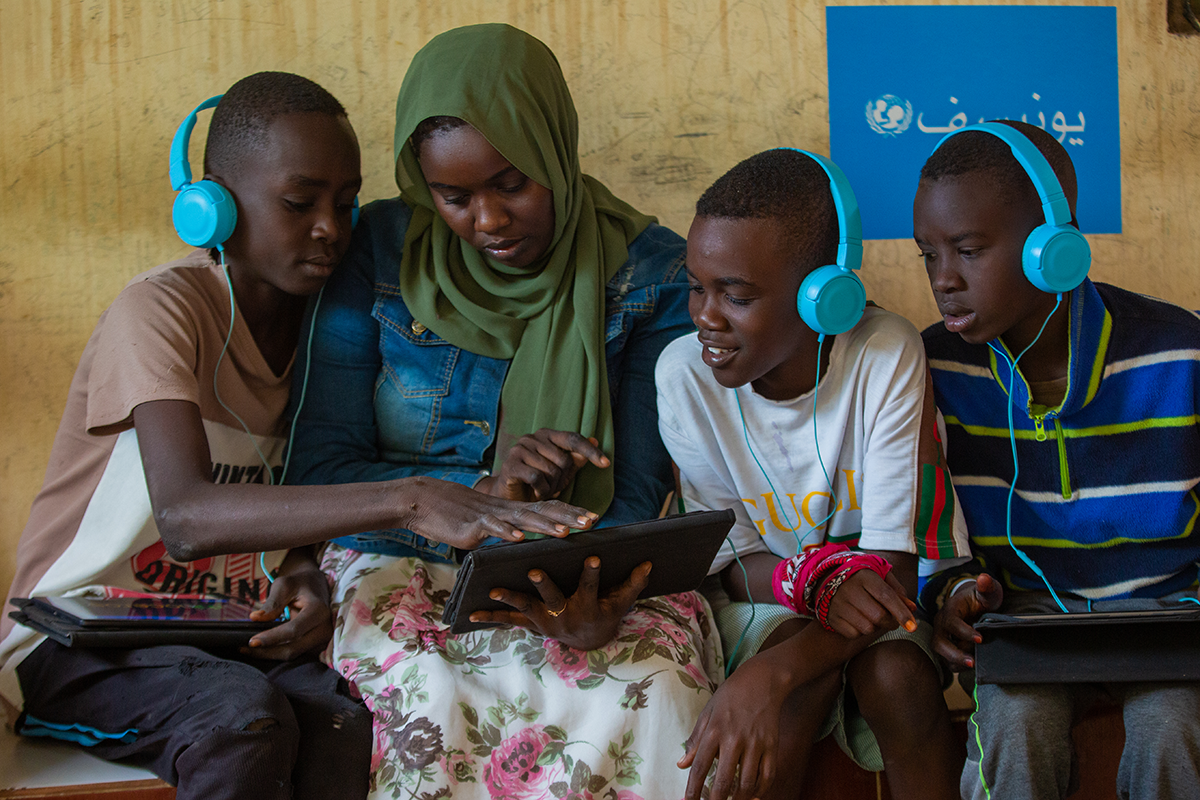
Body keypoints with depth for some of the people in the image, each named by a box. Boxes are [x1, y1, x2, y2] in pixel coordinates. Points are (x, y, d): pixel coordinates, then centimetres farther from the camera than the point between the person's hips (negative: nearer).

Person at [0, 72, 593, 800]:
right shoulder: (163, 308, -17)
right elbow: (185, 516, -34)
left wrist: (303, 573, -15)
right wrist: (409, 499, -44)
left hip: (232, 634, 5)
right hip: (80, 636, -5)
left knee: (344, 719, -27)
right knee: (244, 715, -35)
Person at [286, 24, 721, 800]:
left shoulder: (650, 273, -2)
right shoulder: (378, 253, -1)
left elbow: (633, 498, -3)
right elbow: (319, 472, -3)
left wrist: (595, 602, -26)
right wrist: (483, 487, -19)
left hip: (573, 572, 1)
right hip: (402, 557, 0)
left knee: (648, 689, -32)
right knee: (424, 693, -34)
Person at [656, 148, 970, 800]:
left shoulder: (886, 355, -21)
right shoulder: (684, 373, -16)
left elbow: (894, 566, -23)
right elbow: (732, 563, -8)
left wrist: (771, 674, -39)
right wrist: (814, 578, -32)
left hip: (885, 601, 0)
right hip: (767, 598, 1)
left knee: (895, 673, -31)